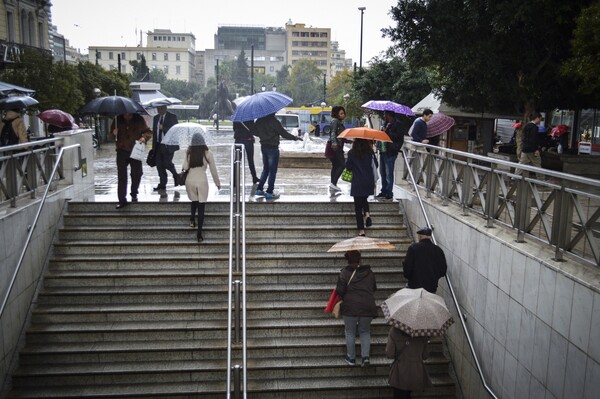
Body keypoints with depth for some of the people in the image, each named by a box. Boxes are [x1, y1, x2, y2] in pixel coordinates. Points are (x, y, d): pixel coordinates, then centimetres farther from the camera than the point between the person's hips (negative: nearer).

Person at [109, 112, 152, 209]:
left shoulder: (139, 120, -3)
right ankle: (122, 200, 2)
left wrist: (144, 137, -22)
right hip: (122, 151, 0)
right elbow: (111, 133, 12)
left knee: (137, 174, 9)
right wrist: (114, 133, -13)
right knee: (121, 176, -2)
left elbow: (148, 132, 0)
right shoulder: (118, 120, 1)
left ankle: (134, 194, 34)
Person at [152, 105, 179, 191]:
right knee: (159, 164, 2)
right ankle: (162, 184, 9)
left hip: (168, 145, -6)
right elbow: (154, 131, 19)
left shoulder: (172, 117, -2)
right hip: (158, 145, 6)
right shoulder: (156, 118, 16)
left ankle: (176, 176, 17)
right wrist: (154, 145, 14)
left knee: (166, 163, -11)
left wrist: (163, 128, -18)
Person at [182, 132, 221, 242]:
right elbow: (213, 170, -1)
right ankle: (199, 234, 2)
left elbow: (185, 167, -8)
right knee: (201, 206, 3)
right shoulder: (207, 153, -6)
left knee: (194, 201, 29)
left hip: (190, 181, 2)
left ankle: (192, 218, 9)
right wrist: (217, 183, 10)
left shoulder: (189, 153, -4)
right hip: (202, 181, -1)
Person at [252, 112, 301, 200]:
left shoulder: (259, 121, 1)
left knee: (265, 169, 20)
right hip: (273, 148, -7)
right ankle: (269, 192, 3)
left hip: (263, 147, 7)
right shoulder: (274, 122, -17)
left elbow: (254, 131, 12)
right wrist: (295, 138, 0)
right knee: (272, 171, 2)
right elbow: (284, 133, -13)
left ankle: (259, 189, 19)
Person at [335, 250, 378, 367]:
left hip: (350, 308, -3)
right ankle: (365, 356, 5)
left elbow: (340, 291, -9)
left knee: (350, 332, 14)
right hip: (368, 307, 3)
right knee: (365, 331, 19)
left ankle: (351, 358, 20)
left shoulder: (344, 273, -5)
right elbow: (374, 288, 15)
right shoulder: (369, 272, 7)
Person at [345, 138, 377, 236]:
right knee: (364, 199, 27)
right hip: (369, 181, 3)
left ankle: (361, 230, 2)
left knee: (358, 206, 5)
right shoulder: (370, 152, 0)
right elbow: (375, 165, 4)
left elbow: (348, 167, -1)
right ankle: (367, 214, -1)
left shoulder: (352, 153, -7)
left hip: (357, 183, -3)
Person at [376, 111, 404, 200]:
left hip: (390, 153, -9)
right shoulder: (386, 124, 18)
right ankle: (384, 191, 22)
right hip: (383, 151, 9)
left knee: (389, 173, -6)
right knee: (383, 173, 13)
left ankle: (389, 193, 0)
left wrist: (387, 132, -17)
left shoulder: (396, 124, -9)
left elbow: (399, 136, -19)